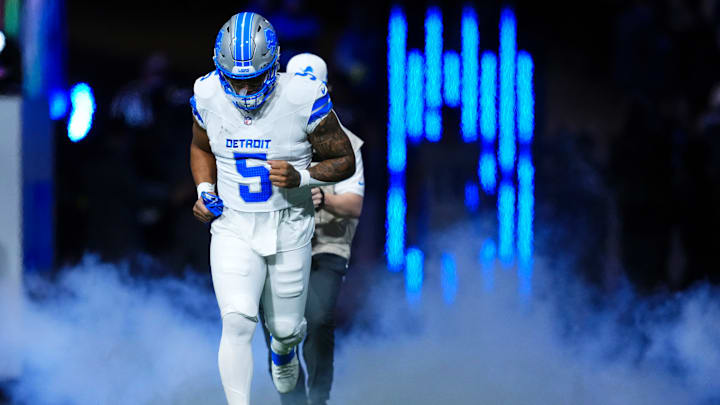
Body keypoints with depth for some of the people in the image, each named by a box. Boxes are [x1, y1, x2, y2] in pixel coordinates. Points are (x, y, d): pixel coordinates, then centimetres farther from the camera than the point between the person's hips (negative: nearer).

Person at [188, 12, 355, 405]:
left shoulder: (302, 99, -19)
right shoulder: (208, 96, -9)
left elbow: (344, 160, -8)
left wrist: (300, 177, -25)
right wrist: (205, 192, -3)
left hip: (288, 228, -1)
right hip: (233, 228, 1)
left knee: (286, 327, 15)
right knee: (237, 322, -18)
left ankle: (284, 349, 53)